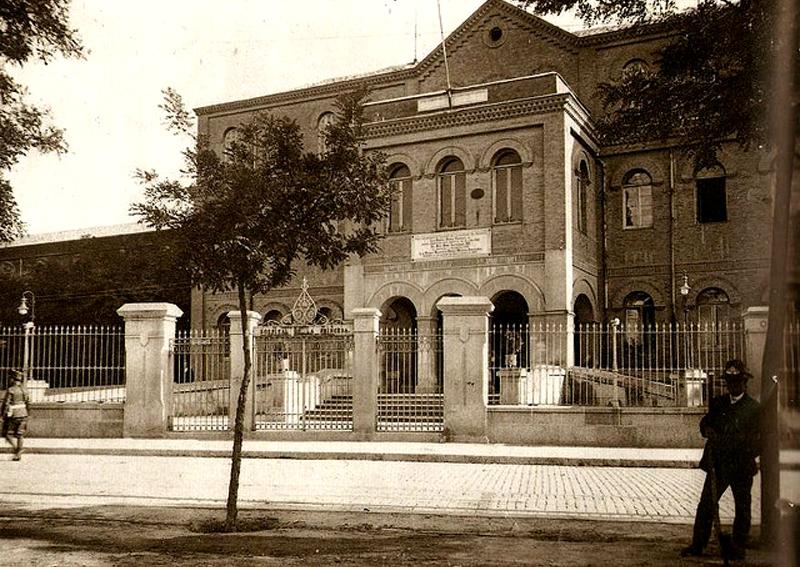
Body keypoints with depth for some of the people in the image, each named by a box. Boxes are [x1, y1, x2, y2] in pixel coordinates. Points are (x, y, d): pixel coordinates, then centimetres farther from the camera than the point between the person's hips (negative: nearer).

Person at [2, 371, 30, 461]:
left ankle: (16, 449, -13)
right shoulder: (24, 389, 3)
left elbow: (6, 404, -14)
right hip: (23, 415, 6)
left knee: (8, 434, 6)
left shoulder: (10, 390, -14)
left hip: (13, 415, -5)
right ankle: (18, 455, 10)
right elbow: (28, 402, 8)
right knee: (20, 435, 10)